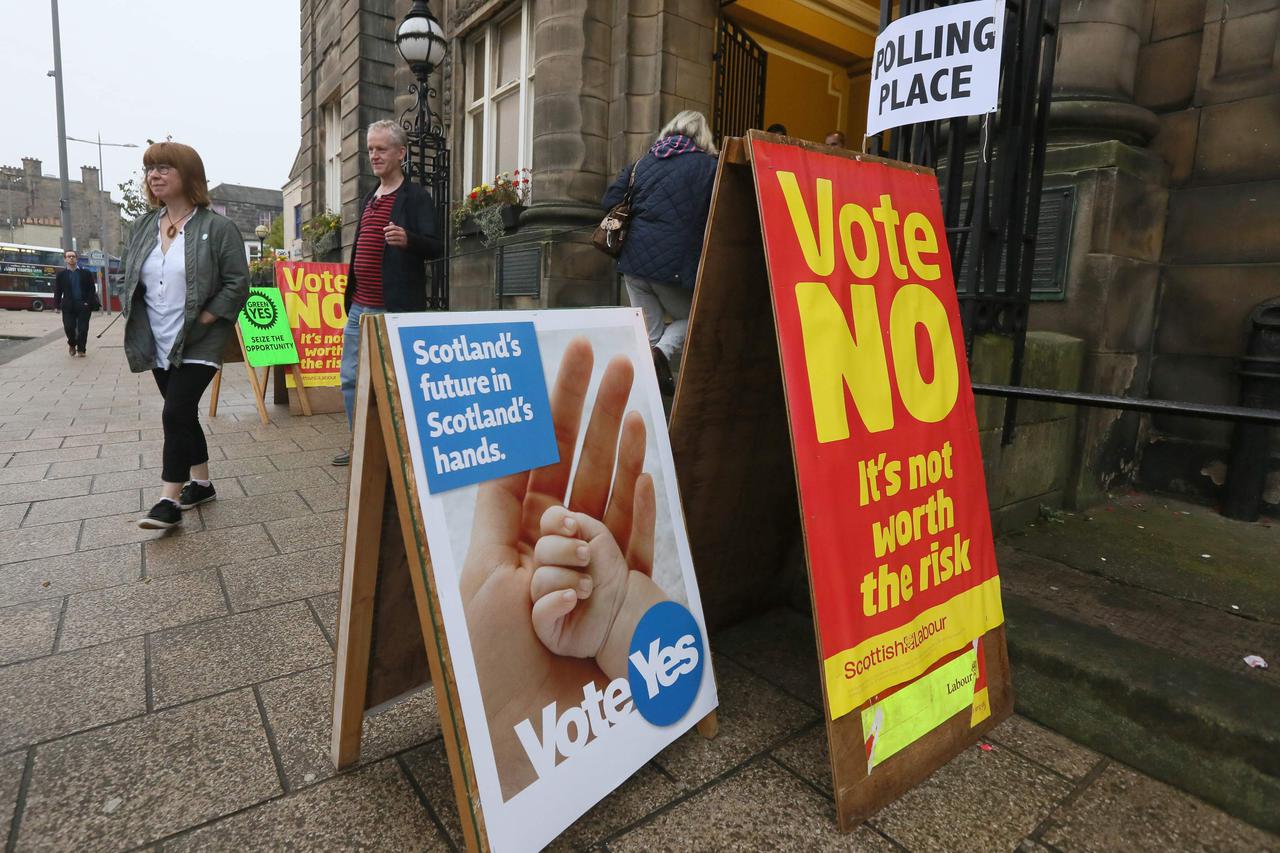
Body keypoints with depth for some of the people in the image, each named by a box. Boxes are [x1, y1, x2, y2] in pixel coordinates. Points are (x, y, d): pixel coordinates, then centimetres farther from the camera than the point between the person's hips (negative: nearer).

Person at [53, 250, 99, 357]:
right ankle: (72, 344, 19)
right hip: (68, 306, 0)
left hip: (84, 306, 0)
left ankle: (81, 350, 11)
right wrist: (56, 305, -4)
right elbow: (57, 291, 7)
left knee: (83, 329, -2)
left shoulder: (86, 273, 9)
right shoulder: (61, 274, 10)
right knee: (69, 328, -8)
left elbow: (92, 289, 3)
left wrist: (92, 303, -10)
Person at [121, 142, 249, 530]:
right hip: (158, 345, 7)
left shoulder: (217, 227, -9)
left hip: (197, 344, -7)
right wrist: (136, 324, 6)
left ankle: (170, 500, -4)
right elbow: (130, 278, 18)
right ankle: (201, 483, 26)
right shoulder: (144, 226, 11)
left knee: (175, 414, -11)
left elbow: (237, 283, -13)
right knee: (184, 415, 13)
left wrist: (204, 319, -16)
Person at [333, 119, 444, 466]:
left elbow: (436, 247, -15)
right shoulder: (369, 199, 18)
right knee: (350, 378, 13)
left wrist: (408, 239, -36)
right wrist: (351, 296, 22)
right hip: (360, 308, 8)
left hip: (395, 311, -8)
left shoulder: (416, 197, -5)